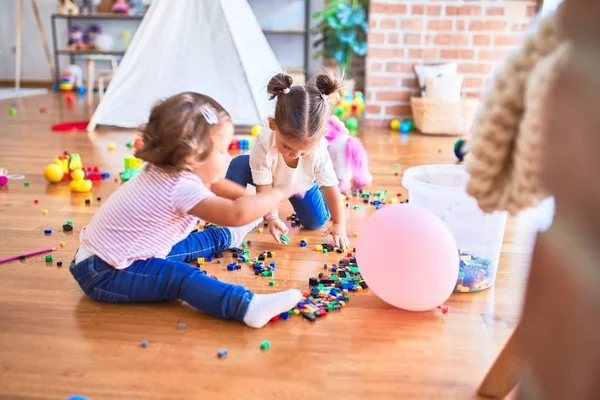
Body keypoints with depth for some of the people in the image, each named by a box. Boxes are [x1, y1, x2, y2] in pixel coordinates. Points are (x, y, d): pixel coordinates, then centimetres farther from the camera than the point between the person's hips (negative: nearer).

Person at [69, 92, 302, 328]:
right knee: (183, 277, -27)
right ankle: (248, 306, -43)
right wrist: (279, 193, -26)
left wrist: (251, 200, 12)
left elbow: (212, 185, 18)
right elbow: (236, 214, -40)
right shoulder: (182, 187, -29)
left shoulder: (166, 171, 1)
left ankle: (228, 236, 44)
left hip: (107, 253, 10)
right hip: (104, 273, -10)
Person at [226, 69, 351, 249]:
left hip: (302, 184, 2)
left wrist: (339, 224, -24)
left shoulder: (318, 148, -37)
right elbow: (264, 187, -30)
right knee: (240, 164, -28)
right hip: (271, 180, -1)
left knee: (317, 221, -7)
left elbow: (331, 187, -27)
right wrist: (272, 217, -37)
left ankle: (294, 196, 24)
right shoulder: (263, 142, -41)